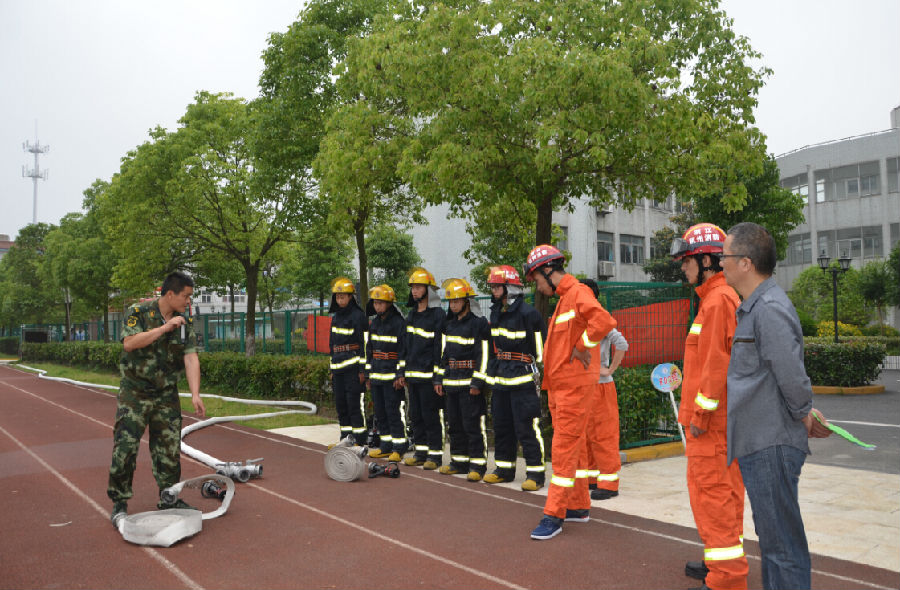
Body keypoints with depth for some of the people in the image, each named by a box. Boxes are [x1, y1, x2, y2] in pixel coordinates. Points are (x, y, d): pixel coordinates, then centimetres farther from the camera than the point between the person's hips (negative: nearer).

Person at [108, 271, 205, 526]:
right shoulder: (139, 312, -8)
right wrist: (165, 327, -23)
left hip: (167, 396, 4)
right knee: (125, 447, -6)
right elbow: (129, 343, -23)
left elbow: (191, 358, -5)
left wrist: (195, 395, -15)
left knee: (169, 449, 8)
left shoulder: (185, 323, 3)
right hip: (134, 393, -4)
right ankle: (119, 504, 8)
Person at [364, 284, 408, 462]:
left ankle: (399, 447, 3)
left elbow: (404, 351, -12)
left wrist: (400, 375, -16)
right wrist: (368, 374, 16)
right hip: (377, 375, 8)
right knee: (380, 411, 11)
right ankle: (385, 445, 21)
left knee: (394, 411, -5)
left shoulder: (399, 323, -10)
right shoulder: (374, 323, 13)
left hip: (392, 376, -7)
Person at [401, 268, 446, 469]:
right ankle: (421, 452, 22)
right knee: (416, 416, 12)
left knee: (431, 416, -2)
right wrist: (404, 372, 17)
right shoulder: (412, 315, 15)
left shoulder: (438, 315, -9)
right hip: (413, 375, 8)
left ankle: (436, 455, 7)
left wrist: (438, 377, -15)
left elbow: (440, 347, -12)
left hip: (428, 375, -8)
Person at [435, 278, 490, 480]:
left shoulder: (479, 323, -9)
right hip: (451, 383, 8)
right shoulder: (449, 324, 15)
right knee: (455, 425, 13)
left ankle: (477, 465, 3)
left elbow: (484, 354, -12)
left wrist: (477, 382, -16)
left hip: (470, 383, -8)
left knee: (473, 425, -4)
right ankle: (459, 462, 24)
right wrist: (440, 379, 15)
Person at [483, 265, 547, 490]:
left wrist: (540, 374, -9)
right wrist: (491, 372, 22)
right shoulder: (495, 312, 13)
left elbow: (541, 347, -8)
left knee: (527, 427, -6)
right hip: (499, 379, 8)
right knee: (501, 426, 14)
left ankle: (535, 473, 2)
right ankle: (504, 468, 26)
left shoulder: (527, 313, -11)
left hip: (522, 379, -8)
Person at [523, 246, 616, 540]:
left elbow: (604, 320, -33)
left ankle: (554, 515, 0)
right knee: (574, 448, 16)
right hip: (559, 386, 10)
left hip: (574, 386, -10)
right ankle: (579, 506, 27)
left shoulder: (578, 293, -14)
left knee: (564, 450, -6)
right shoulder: (564, 298, 16)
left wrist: (582, 348, -21)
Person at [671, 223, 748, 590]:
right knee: (725, 489, 18)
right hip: (723, 420, 11)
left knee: (711, 492, -4)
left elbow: (717, 363, -23)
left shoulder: (718, 300, -17)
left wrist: (700, 414, -19)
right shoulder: (720, 297, 15)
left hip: (711, 421, -11)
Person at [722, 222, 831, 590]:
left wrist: (803, 416, -7)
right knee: (772, 538, 20)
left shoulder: (771, 309, -19)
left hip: (772, 446, -10)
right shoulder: (753, 308, 14)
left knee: (782, 545, -1)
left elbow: (792, 377, -23)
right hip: (758, 445, 10)